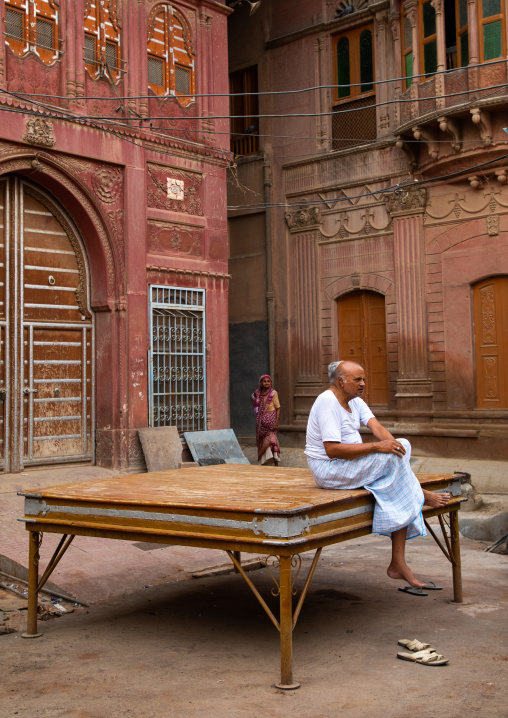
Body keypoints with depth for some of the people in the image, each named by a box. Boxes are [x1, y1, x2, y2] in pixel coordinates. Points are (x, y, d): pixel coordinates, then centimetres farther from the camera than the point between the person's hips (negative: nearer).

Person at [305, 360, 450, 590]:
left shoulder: (355, 401, 12)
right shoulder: (328, 402, -19)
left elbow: (376, 426, -2)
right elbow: (332, 450, -27)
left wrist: (392, 441, -25)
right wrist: (377, 446, -29)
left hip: (352, 466, 9)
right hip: (329, 470, -9)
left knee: (401, 495, -9)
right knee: (390, 458, -26)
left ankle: (398, 564, -6)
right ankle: (421, 495, 3)